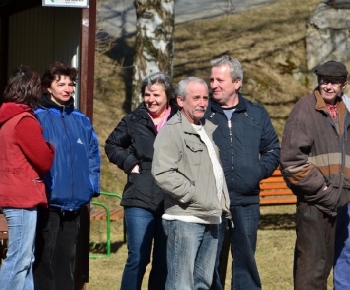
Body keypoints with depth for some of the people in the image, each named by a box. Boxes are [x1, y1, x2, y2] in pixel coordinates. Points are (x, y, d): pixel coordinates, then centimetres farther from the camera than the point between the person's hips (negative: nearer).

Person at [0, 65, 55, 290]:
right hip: (23, 198, -9)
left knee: (25, 258, 11)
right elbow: (45, 161, -12)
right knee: (20, 258, -8)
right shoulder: (24, 121, -14)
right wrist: (50, 148, 7)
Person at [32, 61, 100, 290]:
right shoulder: (38, 117, -5)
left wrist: (92, 186, 6)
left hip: (75, 204, 5)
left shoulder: (82, 121, 12)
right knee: (45, 260, -4)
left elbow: (93, 156, 15)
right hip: (48, 203, -5)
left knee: (67, 260, 12)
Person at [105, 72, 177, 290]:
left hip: (171, 202, 1)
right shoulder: (134, 121, 4)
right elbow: (112, 145, 18)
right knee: (138, 258, -4)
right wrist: (129, 163, 4)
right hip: (140, 200, 0)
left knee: (164, 262, 8)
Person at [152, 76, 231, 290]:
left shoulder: (210, 129, 19)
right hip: (185, 219, -9)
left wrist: (224, 204, 18)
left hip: (211, 219, 9)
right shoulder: (172, 131, -7)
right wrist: (195, 197, -19)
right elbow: (163, 174, -20)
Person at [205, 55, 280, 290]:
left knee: (245, 259, 8)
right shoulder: (202, 114, 2)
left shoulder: (256, 114, 9)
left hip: (246, 202, 2)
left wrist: (259, 171, -2)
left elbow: (273, 150, 15)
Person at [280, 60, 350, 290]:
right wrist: (320, 189, -14)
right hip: (312, 200, -8)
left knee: (325, 262, 12)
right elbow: (292, 158, -14)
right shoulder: (305, 110, -8)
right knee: (313, 263, -11)